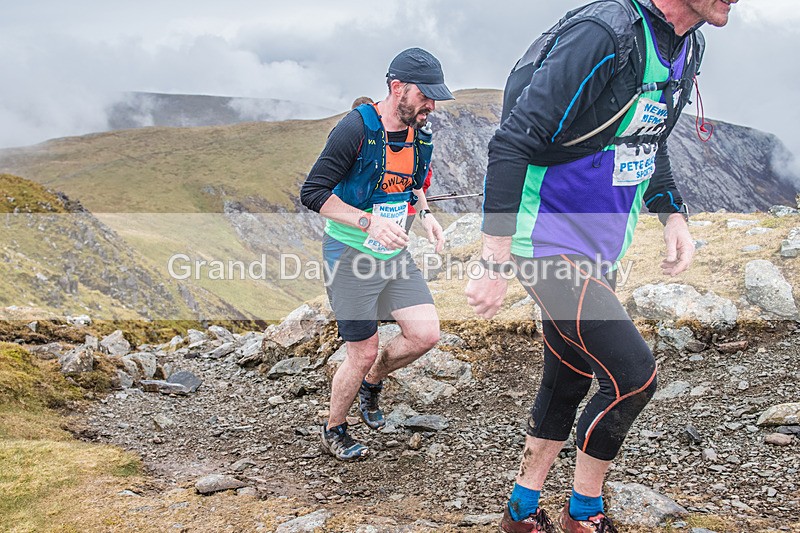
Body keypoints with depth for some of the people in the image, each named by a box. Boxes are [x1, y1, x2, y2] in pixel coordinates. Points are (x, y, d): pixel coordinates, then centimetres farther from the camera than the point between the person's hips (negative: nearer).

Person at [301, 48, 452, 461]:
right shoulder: (356, 129, -19)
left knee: (426, 334, -4)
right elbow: (312, 193, -19)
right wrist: (368, 222, -30)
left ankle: (372, 381, 26)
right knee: (363, 353, -1)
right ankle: (333, 430, 25)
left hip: (395, 255, 7)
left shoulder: (421, 134, 3)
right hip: (351, 256, -6)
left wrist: (424, 213, 3)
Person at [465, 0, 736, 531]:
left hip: (597, 250, 9)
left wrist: (674, 215, 10)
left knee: (567, 385, 14)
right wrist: (497, 265, -26)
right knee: (633, 373, -11)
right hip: (550, 244, -9)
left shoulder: (688, 47, 5)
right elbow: (510, 146, -26)